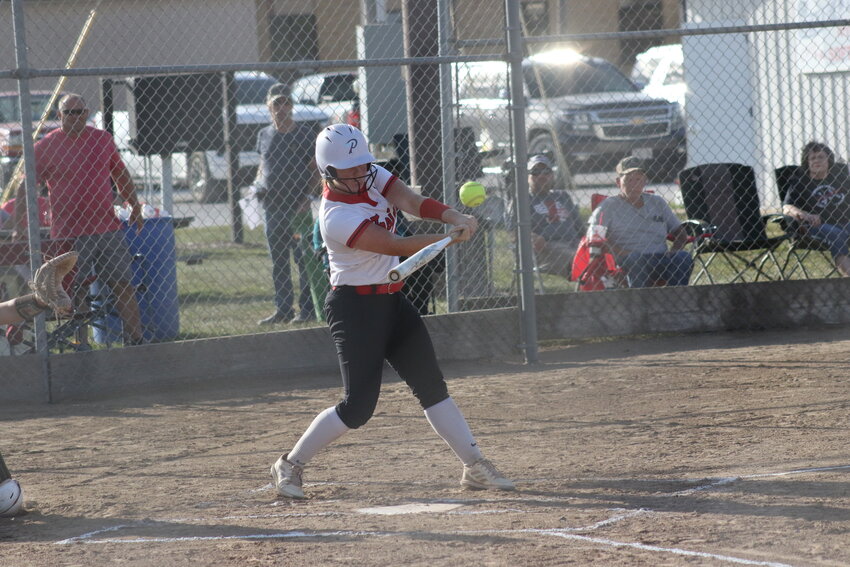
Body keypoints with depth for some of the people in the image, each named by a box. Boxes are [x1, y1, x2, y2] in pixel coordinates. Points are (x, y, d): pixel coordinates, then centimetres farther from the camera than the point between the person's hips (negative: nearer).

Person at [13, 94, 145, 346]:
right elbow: (24, 189, -2)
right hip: (69, 234, -3)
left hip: (108, 228, 3)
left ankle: (135, 340, 8)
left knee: (124, 285, 2)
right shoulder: (45, 147, -2)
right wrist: (19, 226, -8)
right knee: (75, 294, -3)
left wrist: (135, 207, 19)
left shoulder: (103, 139, 9)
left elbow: (121, 174, 22)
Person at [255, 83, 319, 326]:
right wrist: (259, 184, 2)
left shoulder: (303, 134, -3)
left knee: (304, 258, -4)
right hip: (273, 205, 5)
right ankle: (282, 310, 15)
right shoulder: (264, 135, 12)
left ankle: (308, 308, 0)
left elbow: (316, 172, -3)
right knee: (278, 261, 9)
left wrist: (306, 197, -15)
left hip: (298, 206, -5)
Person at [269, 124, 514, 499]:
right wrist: (452, 238, -27)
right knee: (358, 405, -10)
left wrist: (454, 218, -30)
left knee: (432, 385, 5)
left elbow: (412, 202, -12)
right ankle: (290, 466, 5)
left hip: (392, 300, 8)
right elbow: (398, 246, -26)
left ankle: (475, 467, 7)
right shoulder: (336, 218, -23)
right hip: (355, 308, -8)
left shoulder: (372, 177, 1)